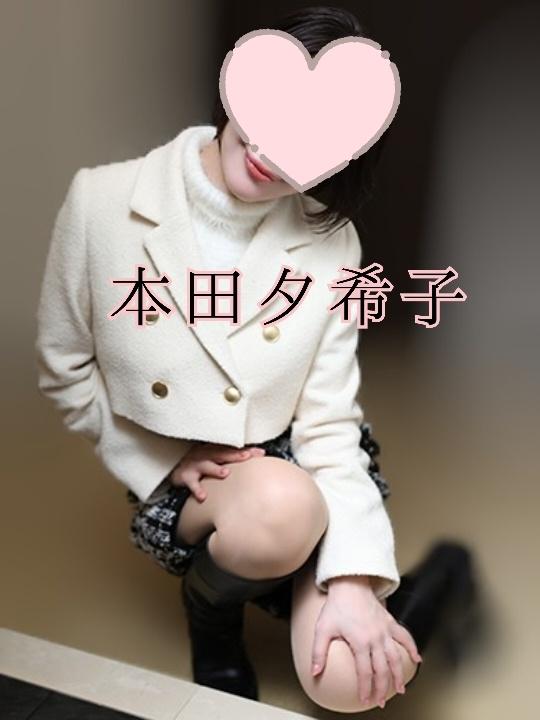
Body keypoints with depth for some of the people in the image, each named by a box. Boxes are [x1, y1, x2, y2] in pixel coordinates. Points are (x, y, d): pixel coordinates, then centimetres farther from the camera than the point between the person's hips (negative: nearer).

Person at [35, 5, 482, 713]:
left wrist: (354, 581, -22)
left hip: (301, 471, 1)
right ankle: (209, 600, 1)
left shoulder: (331, 242, -13)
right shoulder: (101, 202, -14)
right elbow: (65, 369, -3)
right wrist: (170, 464, -10)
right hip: (175, 478, 0)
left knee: (351, 683, -20)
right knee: (281, 506, -35)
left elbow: (327, 424, -12)